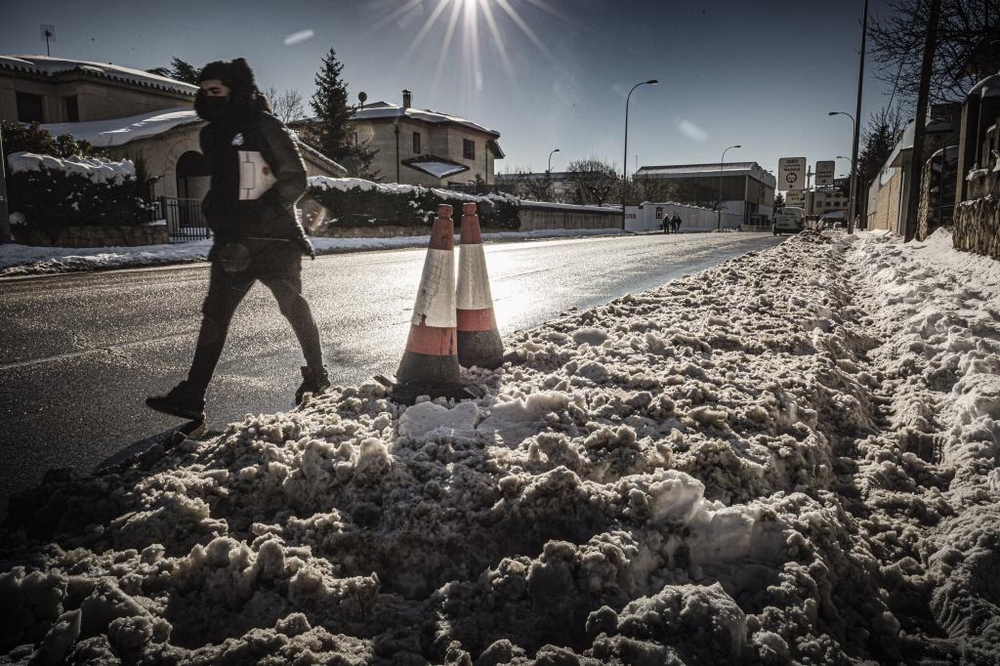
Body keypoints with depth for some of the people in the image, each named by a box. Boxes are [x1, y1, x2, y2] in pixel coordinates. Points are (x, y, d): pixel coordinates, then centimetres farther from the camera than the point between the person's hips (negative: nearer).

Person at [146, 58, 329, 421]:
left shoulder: (263, 125, -7)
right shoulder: (211, 134, 14)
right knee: (215, 314, 2)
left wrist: (261, 211, -17)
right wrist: (215, 213, 7)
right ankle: (191, 397, 5)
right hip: (234, 242, 7)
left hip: (274, 236, -6)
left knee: (294, 307, 4)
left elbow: (295, 178, -10)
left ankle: (317, 378, 23)